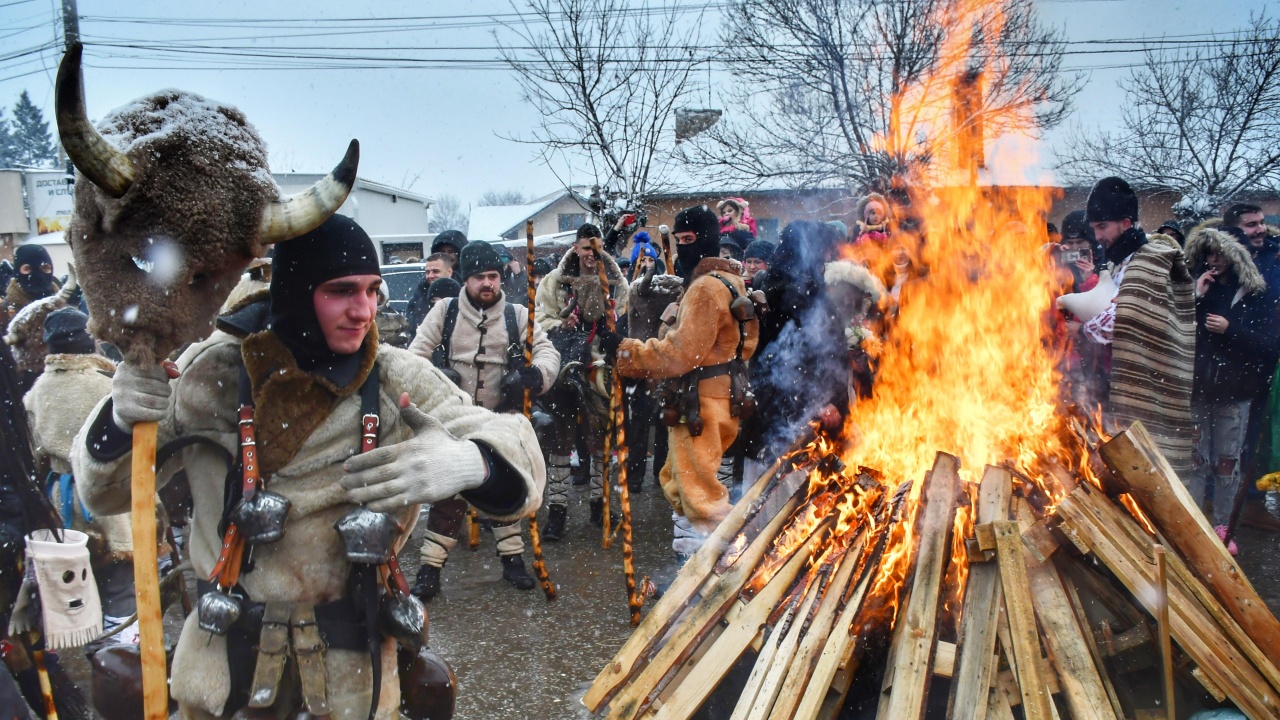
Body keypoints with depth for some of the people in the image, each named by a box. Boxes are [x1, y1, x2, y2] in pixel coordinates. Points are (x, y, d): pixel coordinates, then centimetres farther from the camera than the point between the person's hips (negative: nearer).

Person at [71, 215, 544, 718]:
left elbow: (516, 454, -14)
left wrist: (471, 463, -38)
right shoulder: (214, 371, -9)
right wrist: (119, 421, -23)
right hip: (222, 663, 1)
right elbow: (106, 491, -1)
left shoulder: (399, 381, -11)